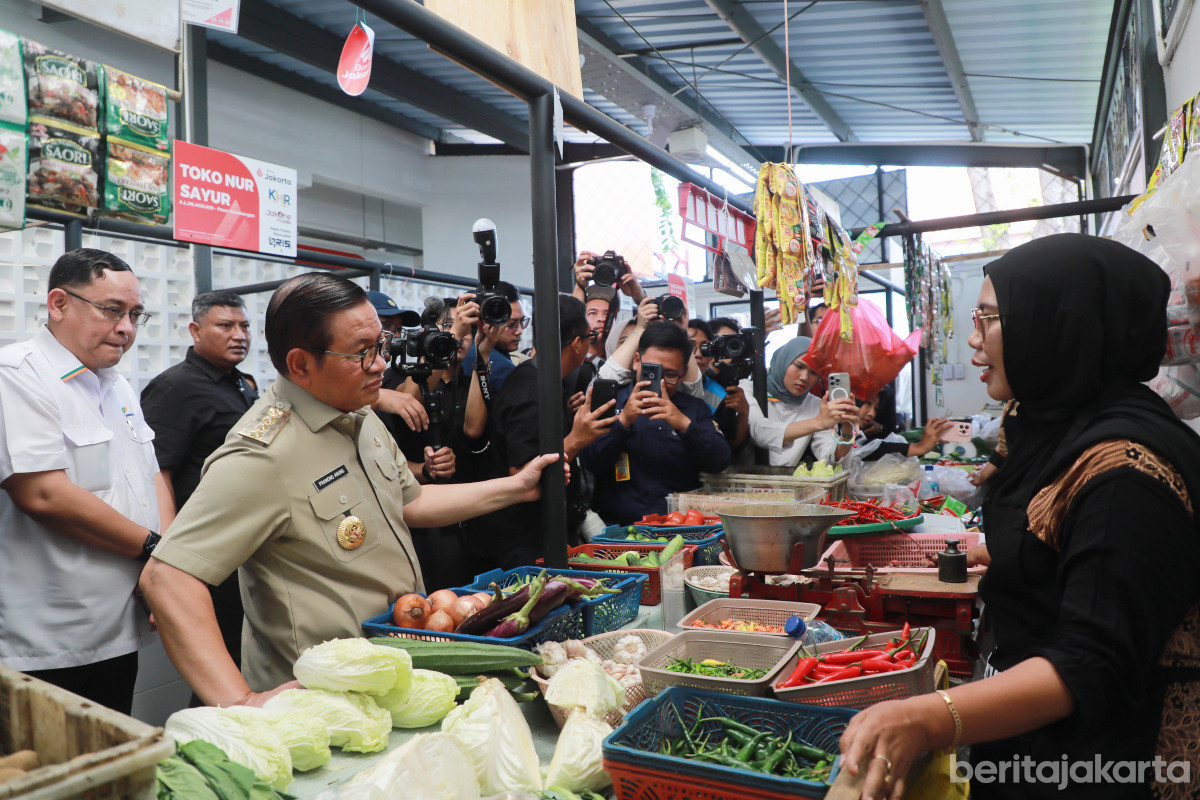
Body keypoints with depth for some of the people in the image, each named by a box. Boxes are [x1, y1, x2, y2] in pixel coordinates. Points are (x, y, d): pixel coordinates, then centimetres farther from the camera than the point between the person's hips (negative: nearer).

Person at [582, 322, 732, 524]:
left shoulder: (694, 408, 15)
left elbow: (720, 462, 1)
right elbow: (589, 462, -1)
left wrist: (684, 424, -14)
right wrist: (623, 420, -15)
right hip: (620, 526, -2)